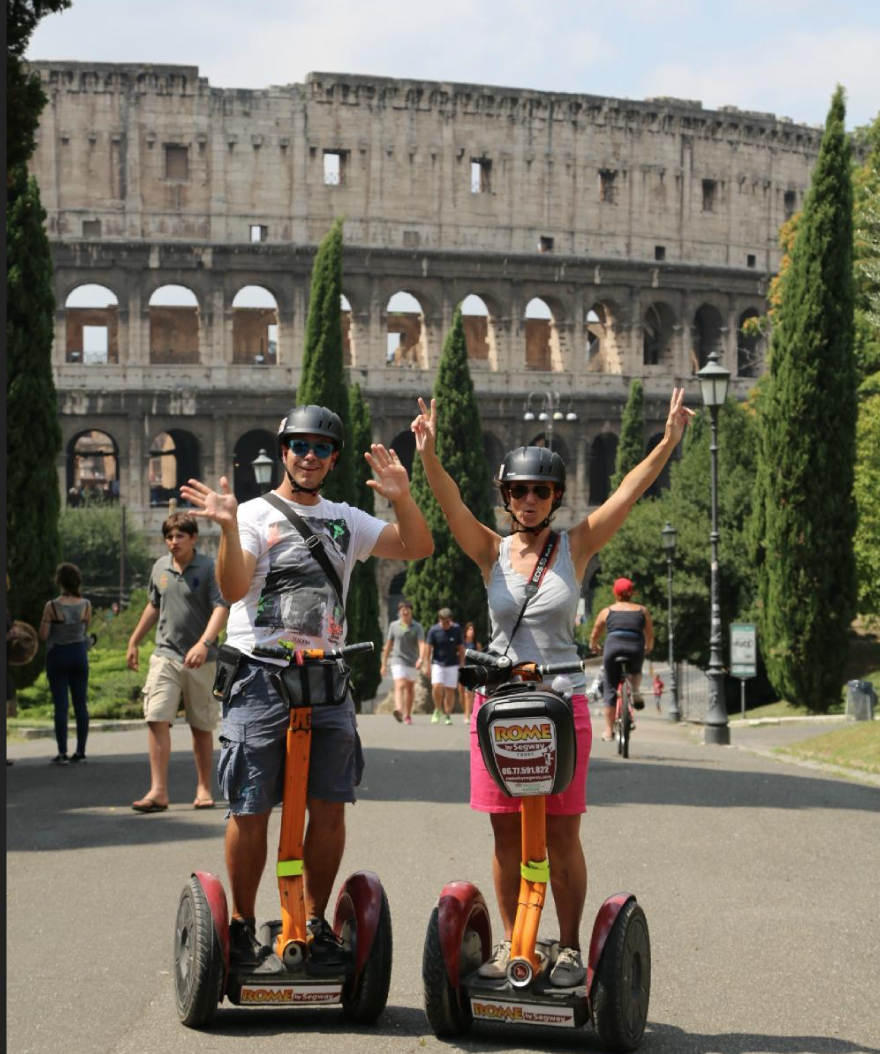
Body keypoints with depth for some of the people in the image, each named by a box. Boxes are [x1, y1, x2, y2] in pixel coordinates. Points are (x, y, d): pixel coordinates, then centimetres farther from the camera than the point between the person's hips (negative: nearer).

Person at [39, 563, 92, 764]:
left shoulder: (52, 606, -14)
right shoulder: (86, 605, -4)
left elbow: (43, 635, -11)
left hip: (57, 655, -3)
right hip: (79, 653, 3)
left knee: (61, 705, -1)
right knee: (81, 704, 9)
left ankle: (62, 752, -4)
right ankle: (80, 750, 12)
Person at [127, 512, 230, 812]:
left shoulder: (209, 568, -6)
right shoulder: (160, 567, 9)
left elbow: (221, 608, -15)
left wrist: (204, 644, -29)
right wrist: (134, 642, 28)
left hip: (201, 660, -3)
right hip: (165, 655, 3)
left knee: (202, 727, 7)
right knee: (157, 719, -12)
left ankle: (204, 789, 19)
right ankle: (158, 791, -13)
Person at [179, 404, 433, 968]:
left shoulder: (346, 520, 14)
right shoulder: (256, 515, 2)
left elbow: (418, 547, 5)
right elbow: (234, 588, -12)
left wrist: (401, 498, -11)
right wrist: (228, 526, -26)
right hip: (262, 679, -4)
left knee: (330, 807, 3)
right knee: (251, 810, -1)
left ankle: (316, 921, 15)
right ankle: (242, 924, 11)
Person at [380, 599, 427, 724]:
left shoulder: (417, 627, 0)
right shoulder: (394, 625, 4)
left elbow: (422, 644, -13)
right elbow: (388, 645, 11)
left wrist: (421, 659, -31)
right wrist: (384, 663, 12)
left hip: (413, 662, 1)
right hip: (398, 661, -1)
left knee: (410, 688, 13)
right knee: (400, 686, -21)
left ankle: (407, 715, 27)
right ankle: (398, 709, -40)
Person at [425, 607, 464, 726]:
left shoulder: (456, 629, -1)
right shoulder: (434, 630, -5)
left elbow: (461, 648, 6)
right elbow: (429, 648, -2)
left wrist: (461, 665, 5)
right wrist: (428, 665, -6)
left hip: (452, 664, 1)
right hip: (437, 663, -1)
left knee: (450, 690, 0)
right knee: (437, 686, -18)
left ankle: (447, 715, 13)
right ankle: (438, 710, 6)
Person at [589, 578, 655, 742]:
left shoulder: (607, 611, 14)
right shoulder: (642, 611, 17)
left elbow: (594, 635, 18)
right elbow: (650, 636, 19)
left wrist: (594, 647, 38)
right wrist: (648, 647, 40)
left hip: (613, 647, -1)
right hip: (635, 649, 1)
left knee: (610, 689, 9)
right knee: (635, 671, 34)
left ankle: (609, 730, 8)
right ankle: (636, 691, 3)